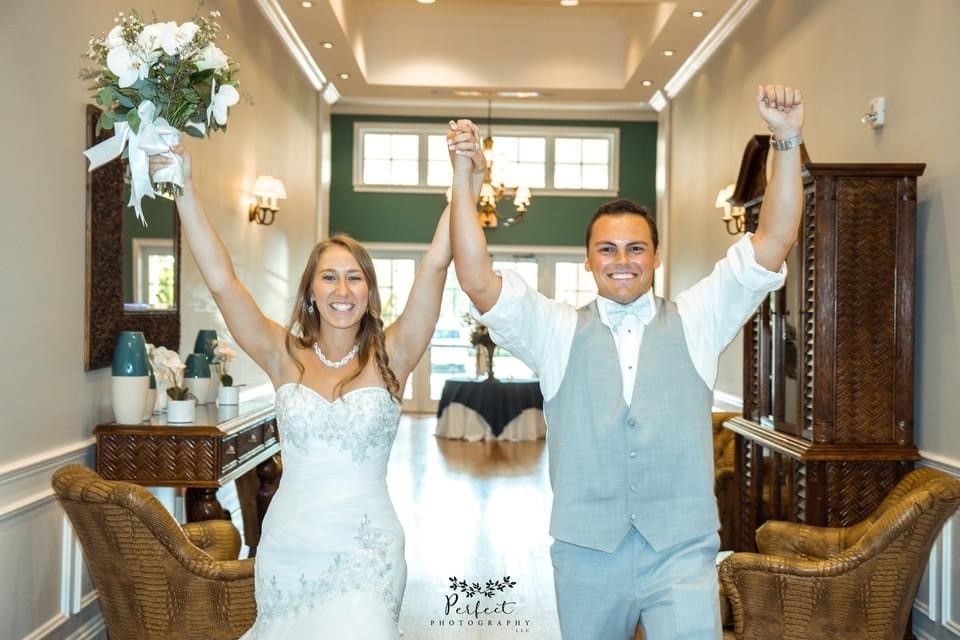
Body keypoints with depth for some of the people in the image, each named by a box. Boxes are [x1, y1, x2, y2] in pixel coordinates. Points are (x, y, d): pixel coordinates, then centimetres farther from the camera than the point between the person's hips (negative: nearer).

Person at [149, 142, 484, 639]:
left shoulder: (390, 357, -2)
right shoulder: (286, 357, 1)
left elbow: (435, 265, -10)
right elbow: (220, 281, -6)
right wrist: (185, 190, -12)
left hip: (366, 550, -2)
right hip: (288, 547, 2)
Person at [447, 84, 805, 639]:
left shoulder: (695, 322, 6)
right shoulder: (559, 333, 5)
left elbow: (771, 246, -3)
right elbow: (478, 281, -7)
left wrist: (788, 141, -13)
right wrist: (463, 175, -16)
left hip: (682, 552, -1)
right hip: (586, 552, 1)